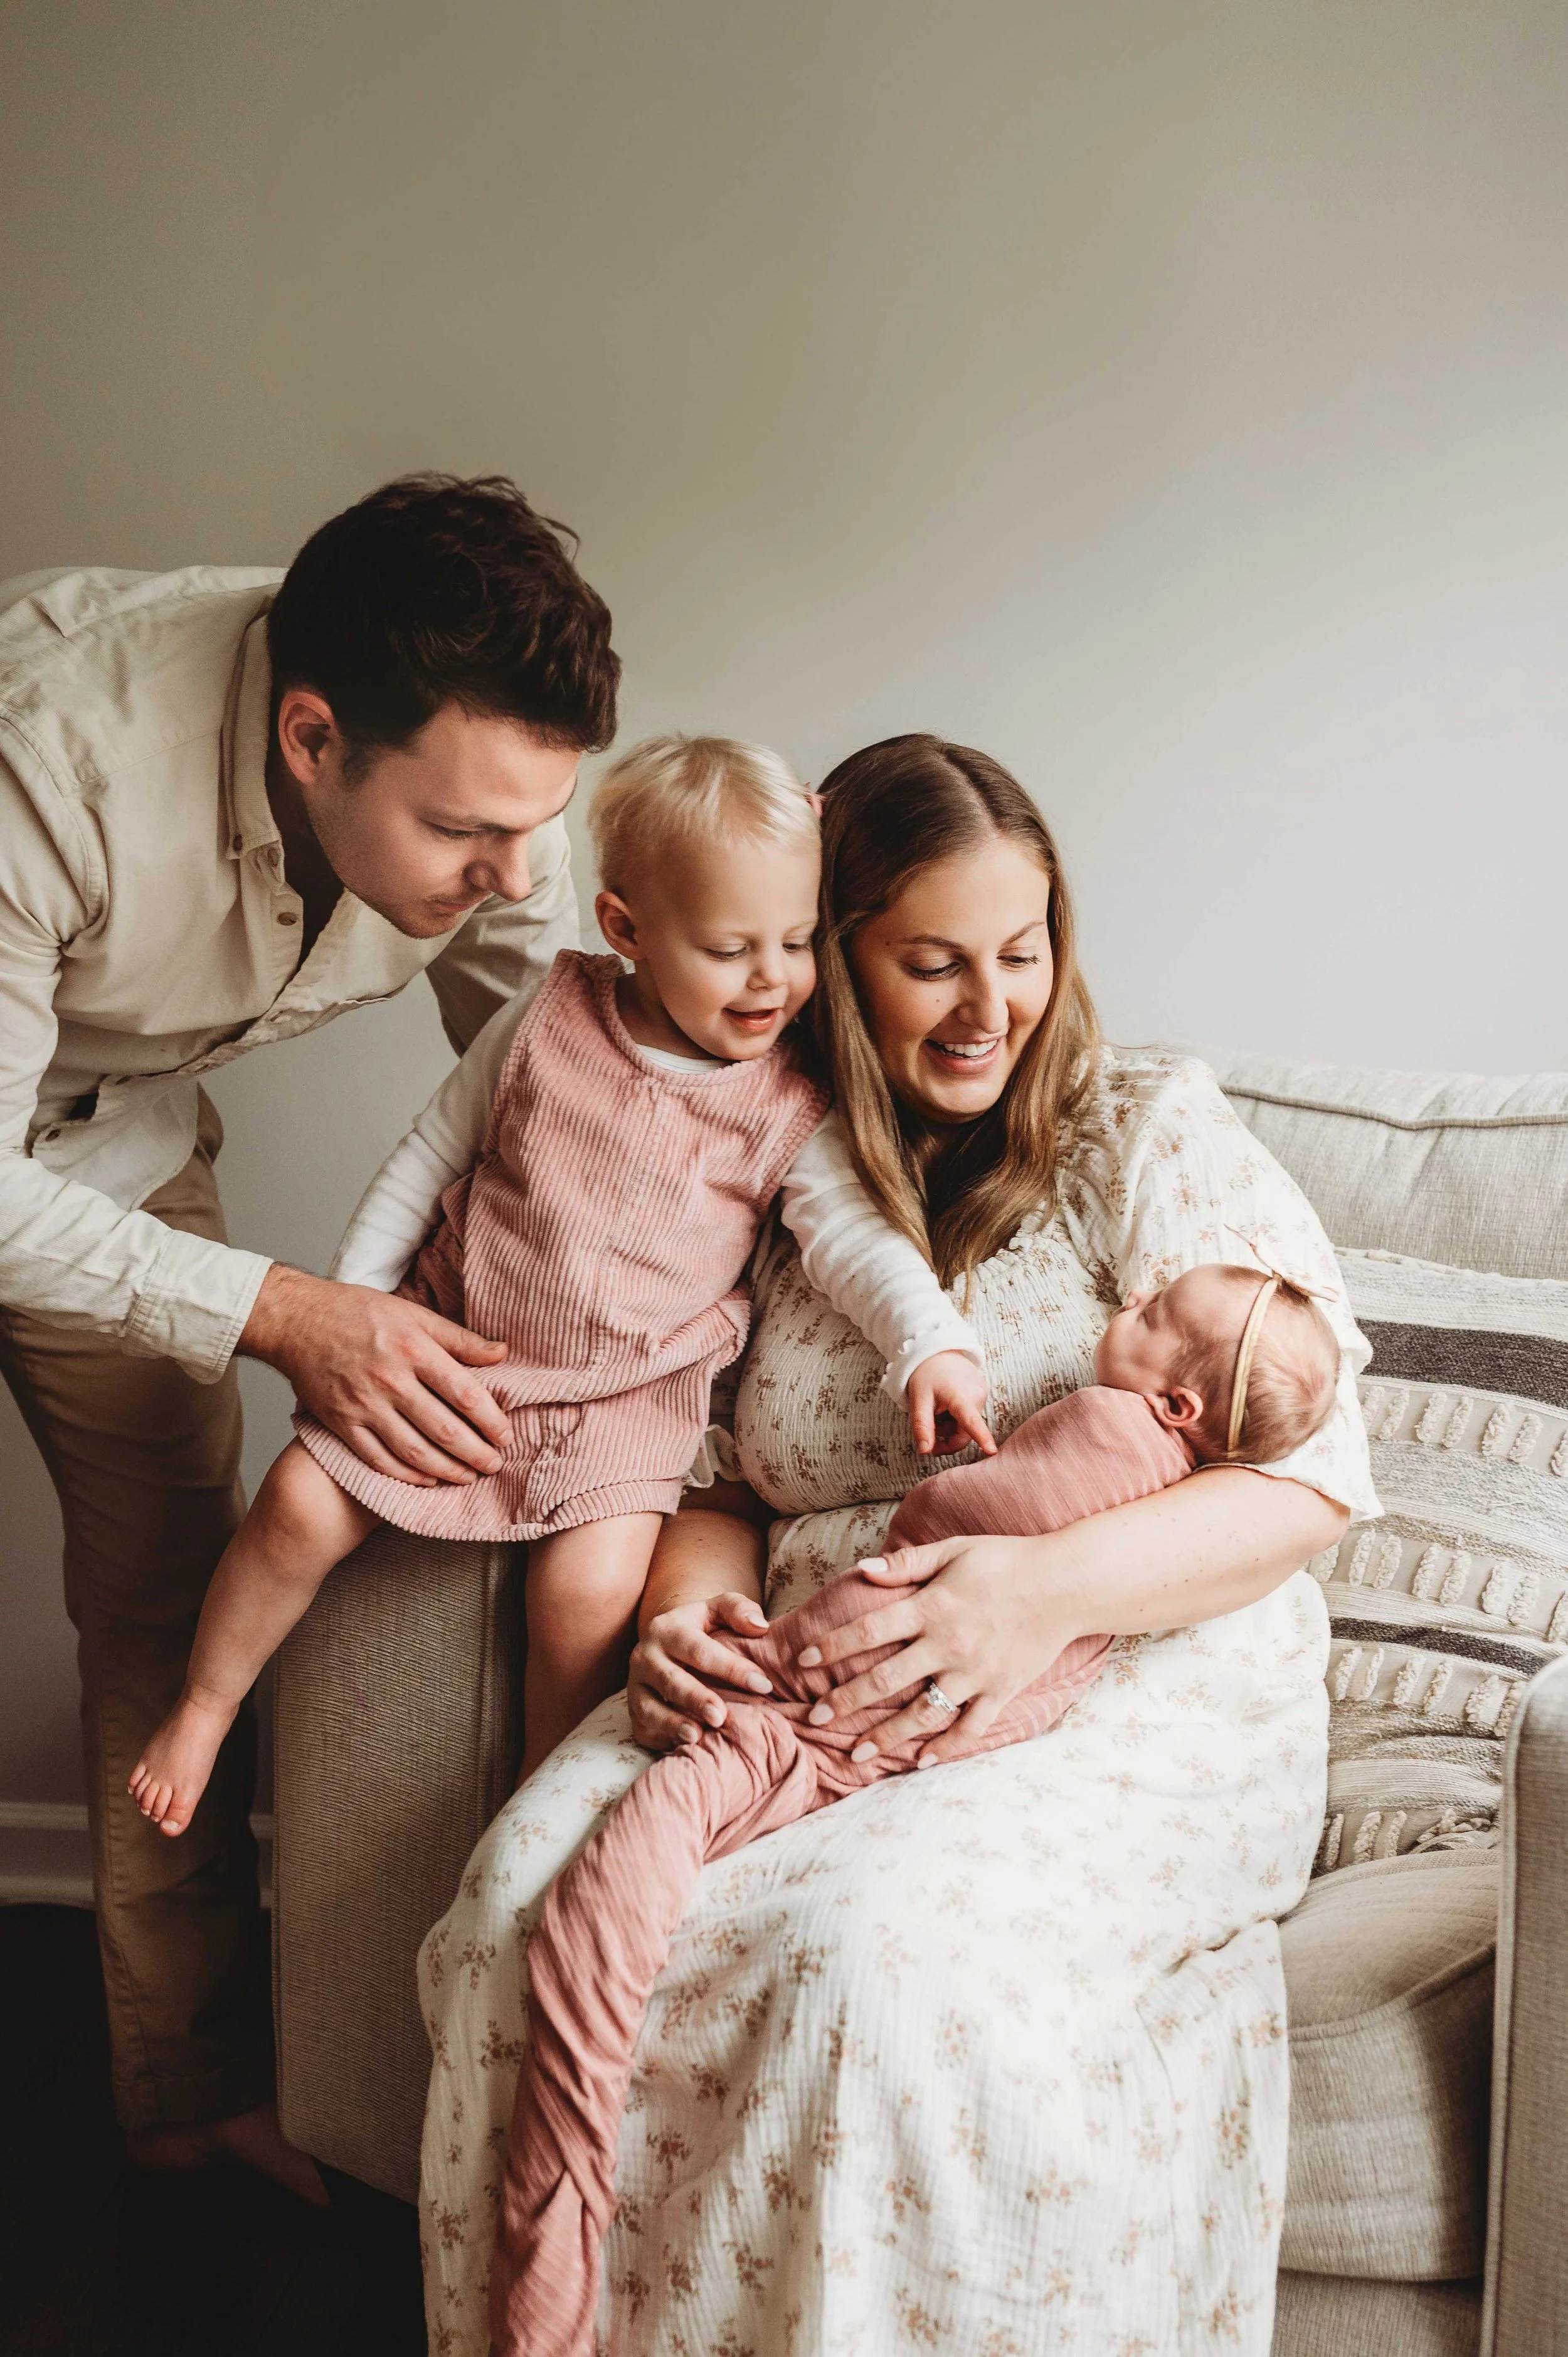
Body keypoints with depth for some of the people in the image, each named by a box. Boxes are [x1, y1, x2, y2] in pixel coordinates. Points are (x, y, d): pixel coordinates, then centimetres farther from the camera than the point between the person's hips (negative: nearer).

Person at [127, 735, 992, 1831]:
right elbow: (430, 1156, 5)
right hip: (458, 1343, 2)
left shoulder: (788, 1109, -6)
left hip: (630, 1398, -1)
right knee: (302, 1506, -8)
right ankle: (205, 1705, 19)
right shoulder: (546, 1024, -4)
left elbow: (852, 1230, -13)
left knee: (590, 1588, -22)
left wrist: (934, 1342, -32)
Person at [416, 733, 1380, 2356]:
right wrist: (693, 1606, -8)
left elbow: (1312, 1473, -7)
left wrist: (1053, 1586, -24)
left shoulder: (1149, 1132, 0)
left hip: (1135, 1684, -3)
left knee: (876, 1951, -33)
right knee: (531, 1893, -22)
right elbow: (725, 1483, 17)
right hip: (808, 1681, 4)